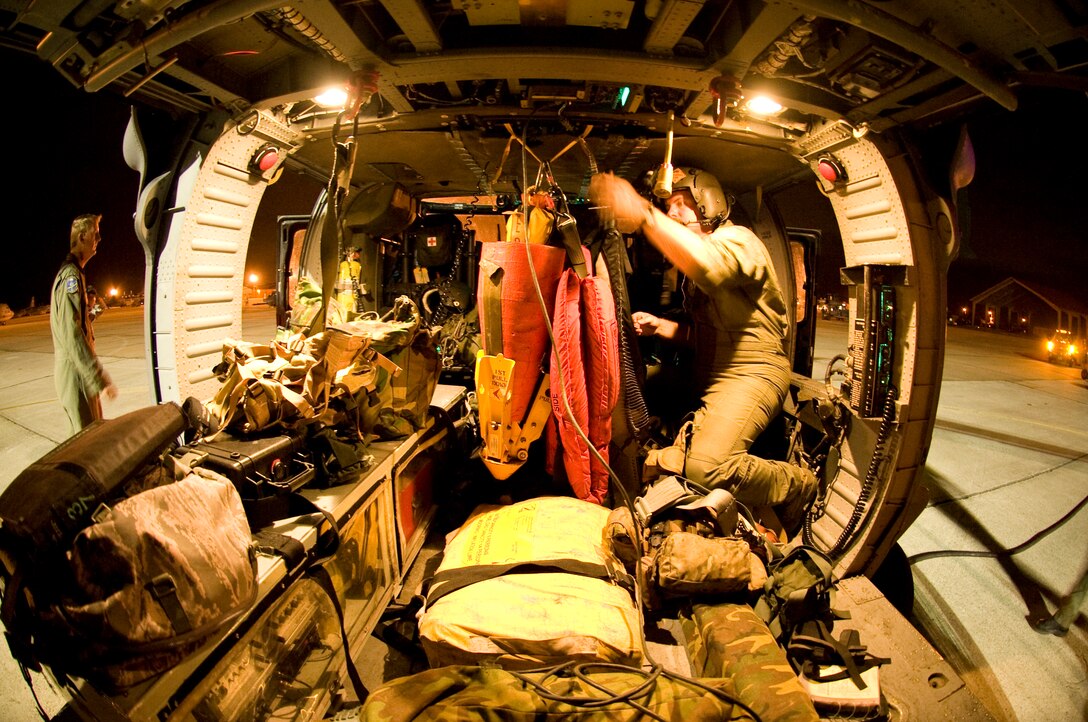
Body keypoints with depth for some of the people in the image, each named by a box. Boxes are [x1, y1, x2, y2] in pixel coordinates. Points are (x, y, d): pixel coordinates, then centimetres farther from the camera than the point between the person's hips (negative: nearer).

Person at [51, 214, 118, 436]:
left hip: (78, 368, 10)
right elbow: (71, 333, -26)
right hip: (75, 370, -10)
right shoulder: (71, 275, -17)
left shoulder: (73, 272, 15)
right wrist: (99, 378, -29)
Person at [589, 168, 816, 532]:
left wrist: (644, 215, -42)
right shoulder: (692, 256, 22)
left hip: (752, 373, -9)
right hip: (711, 375, 9)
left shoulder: (737, 239, -7)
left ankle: (797, 485, -1)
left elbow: (712, 266, -35)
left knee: (706, 464, -28)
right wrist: (659, 326, 8)